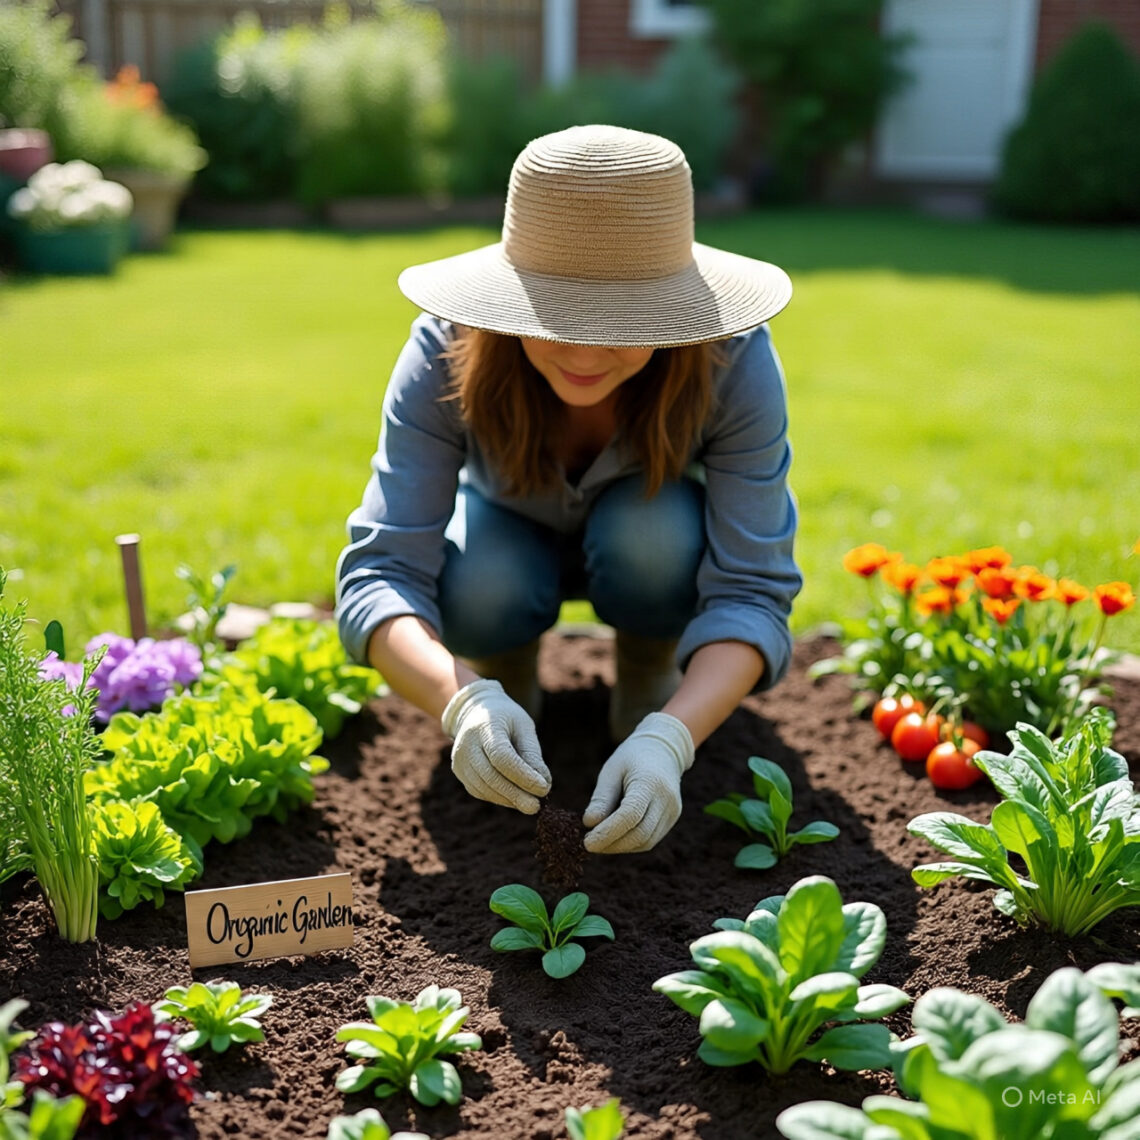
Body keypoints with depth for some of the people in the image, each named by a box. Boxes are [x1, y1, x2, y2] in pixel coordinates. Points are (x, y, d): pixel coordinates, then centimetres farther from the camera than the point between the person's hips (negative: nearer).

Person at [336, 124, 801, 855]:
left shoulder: (734, 360, -34)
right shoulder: (448, 352, -34)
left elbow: (751, 593, -35)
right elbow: (380, 573, -37)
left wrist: (669, 738, -53)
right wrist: (463, 698, -57)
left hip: (658, 539, 0)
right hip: (515, 538, 1)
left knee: (649, 534, -36)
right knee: (480, 590, -34)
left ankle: (649, 676, -2)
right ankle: (510, 674, 2)